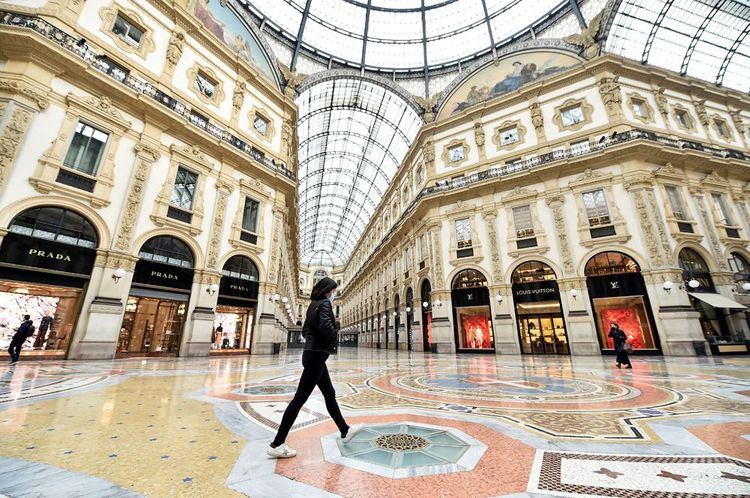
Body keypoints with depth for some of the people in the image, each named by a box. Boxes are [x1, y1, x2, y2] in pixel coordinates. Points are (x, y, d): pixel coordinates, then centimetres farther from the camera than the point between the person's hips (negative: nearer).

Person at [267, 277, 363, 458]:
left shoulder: (314, 304, 14)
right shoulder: (324, 303, -13)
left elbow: (306, 329, 20)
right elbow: (325, 326, -30)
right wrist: (335, 336, -12)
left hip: (313, 353, 10)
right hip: (316, 355, -10)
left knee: (329, 394, 17)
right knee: (300, 398, -3)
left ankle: (345, 431, 30)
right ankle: (277, 444, 8)